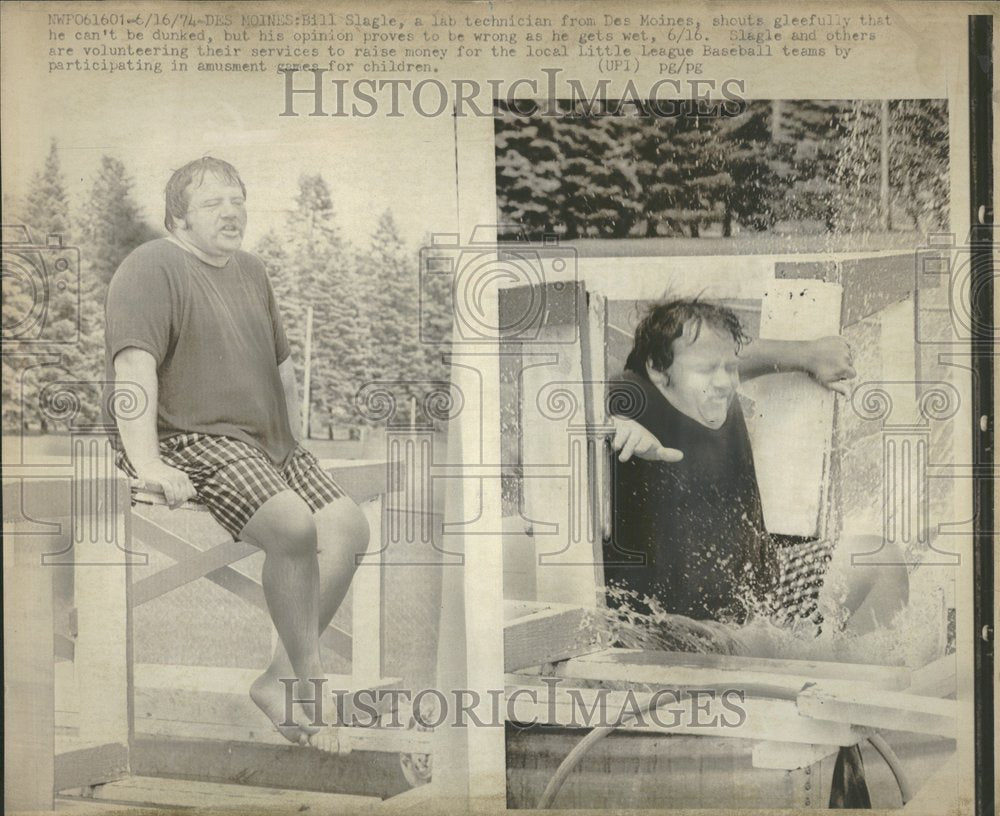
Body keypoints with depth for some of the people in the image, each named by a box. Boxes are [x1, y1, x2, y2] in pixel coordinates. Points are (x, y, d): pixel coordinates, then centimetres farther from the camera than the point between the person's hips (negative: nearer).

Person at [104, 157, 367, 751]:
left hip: (265, 442, 9)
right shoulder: (153, 268, -6)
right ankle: (311, 682, -13)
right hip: (192, 441, -9)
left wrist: (295, 446, 23)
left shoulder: (251, 272, 21)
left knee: (349, 525, -8)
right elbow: (133, 364, -20)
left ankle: (281, 681, -5)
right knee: (293, 524, -29)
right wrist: (146, 462, -32)